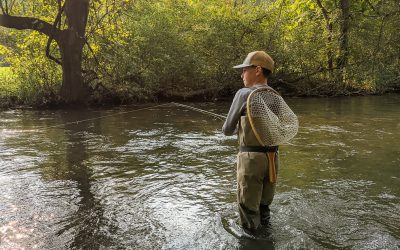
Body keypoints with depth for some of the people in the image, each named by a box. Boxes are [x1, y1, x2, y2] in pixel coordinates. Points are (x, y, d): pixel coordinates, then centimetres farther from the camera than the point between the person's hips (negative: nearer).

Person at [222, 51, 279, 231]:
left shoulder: (244, 94, -10)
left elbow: (227, 130, -3)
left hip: (251, 157, -6)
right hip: (272, 157, 6)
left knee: (248, 208, 7)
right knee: (264, 206, 20)